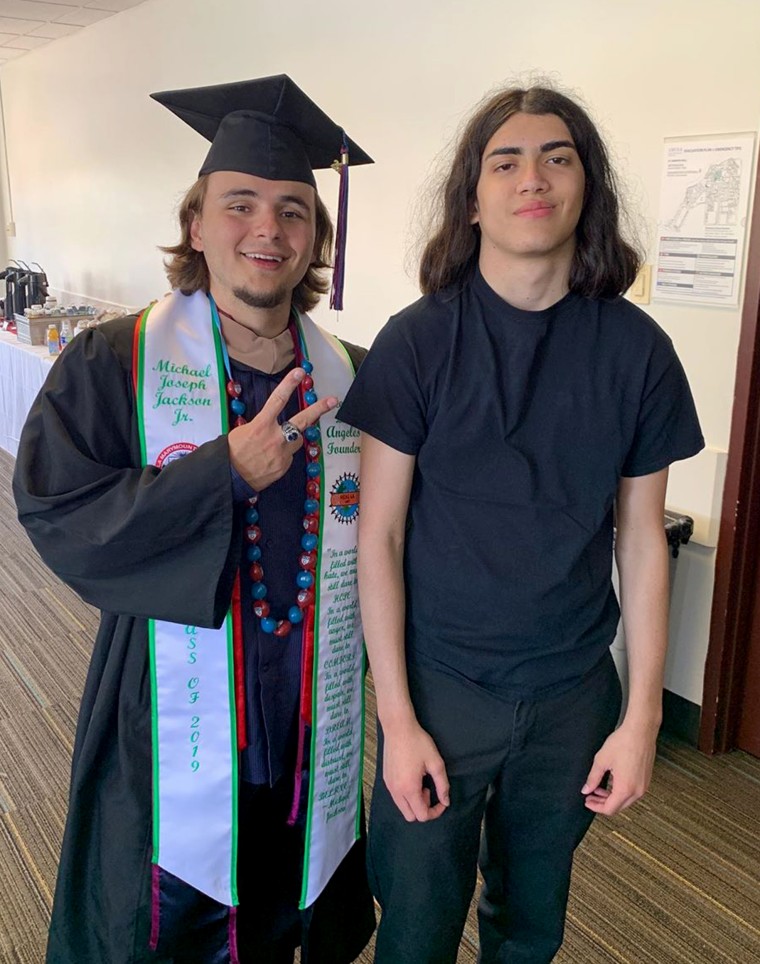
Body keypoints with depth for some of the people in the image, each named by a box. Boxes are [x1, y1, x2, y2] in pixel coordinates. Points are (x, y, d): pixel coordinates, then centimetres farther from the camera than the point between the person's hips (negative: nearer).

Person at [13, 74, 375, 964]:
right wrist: (227, 473, -24)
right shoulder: (113, 366, -8)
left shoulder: (352, 378, 0)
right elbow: (57, 517, -16)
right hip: (177, 738, -2)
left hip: (313, 738, 3)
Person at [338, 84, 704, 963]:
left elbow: (641, 539, 1)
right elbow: (378, 535, -9)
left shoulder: (637, 349, -5)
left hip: (575, 693, 2)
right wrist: (396, 718, -10)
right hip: (440, 685, -1)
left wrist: (642, 716, -1)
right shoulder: (416, 341, -10)